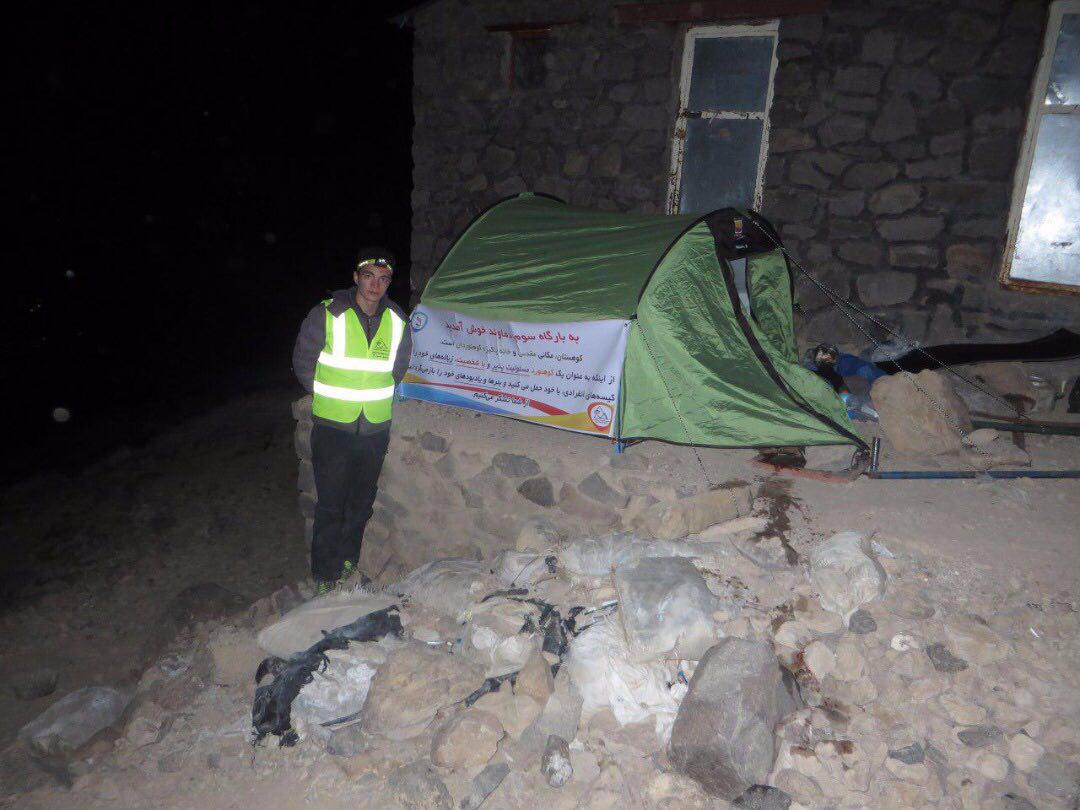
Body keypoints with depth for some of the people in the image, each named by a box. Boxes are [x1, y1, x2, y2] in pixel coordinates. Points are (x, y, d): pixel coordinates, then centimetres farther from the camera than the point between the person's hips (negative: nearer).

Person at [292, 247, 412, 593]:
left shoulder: (397, 322, 1)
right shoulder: (326, 315, -10)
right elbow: (302, 363, 1)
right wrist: (329, 398, 5)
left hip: (376, 429, 4)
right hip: (332, 427, -3)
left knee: (362, 503, 15)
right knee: (331, 505, 1)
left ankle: (348, 561, 34)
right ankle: (326, 577, 15)